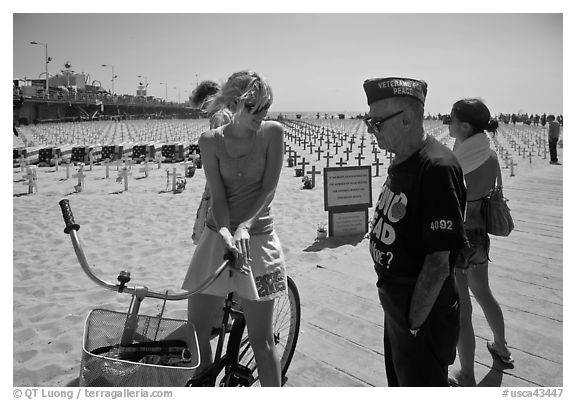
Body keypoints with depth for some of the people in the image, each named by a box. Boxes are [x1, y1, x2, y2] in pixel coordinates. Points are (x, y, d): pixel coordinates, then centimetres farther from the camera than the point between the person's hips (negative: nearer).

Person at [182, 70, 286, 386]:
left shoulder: (272, 132, -5)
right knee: (194, 332, 8)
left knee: (261, 341, 3)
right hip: (218, 236, 2)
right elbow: (217, 195, -9)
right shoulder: (211, 140, -3)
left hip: (257, 236, -2)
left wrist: (244, 225, -23)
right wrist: (226, 233, -26)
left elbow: (268, 189, -9)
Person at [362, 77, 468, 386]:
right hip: (395, 303, 9)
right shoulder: (400, 161, 4)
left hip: (424, 314, -9)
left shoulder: (437, 168, -25)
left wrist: (413, 324, -18)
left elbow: (439, 262, -26)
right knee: (398, 383, 26)